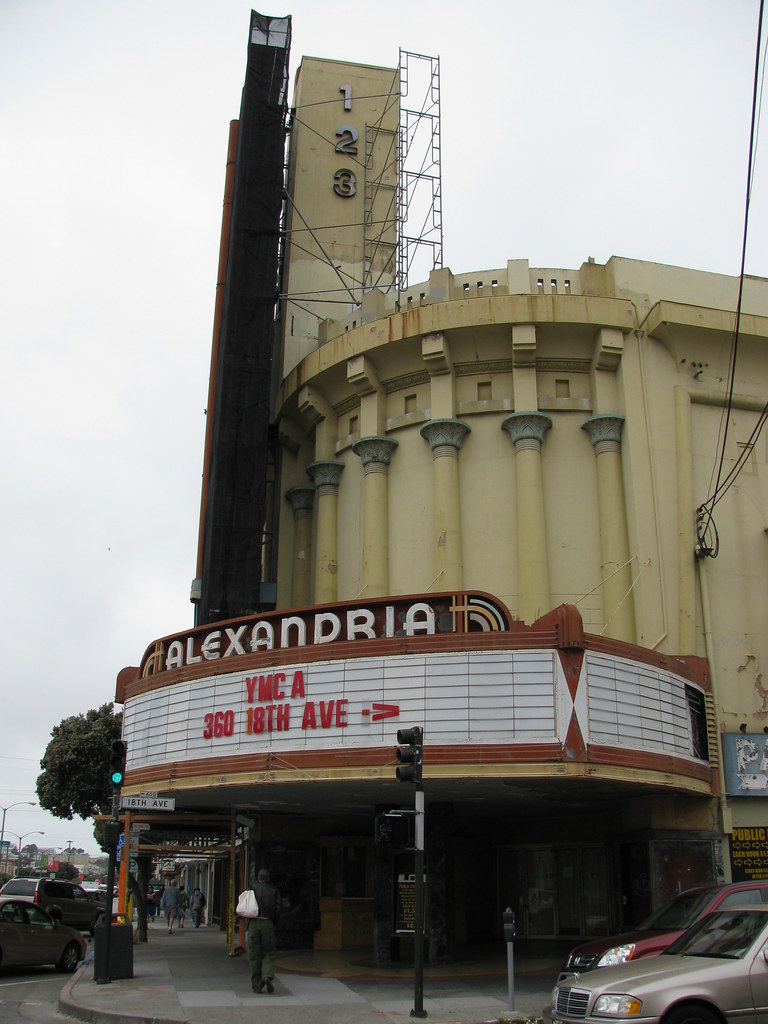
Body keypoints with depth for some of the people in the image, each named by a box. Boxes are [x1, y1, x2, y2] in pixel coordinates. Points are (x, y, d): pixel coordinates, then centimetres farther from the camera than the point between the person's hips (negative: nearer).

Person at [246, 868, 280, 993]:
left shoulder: (252, 889, 5)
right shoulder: (273, 890, 6)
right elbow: (277, 909, 1)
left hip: (254, 923, 0)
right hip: (268, 923, 0)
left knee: (254, 955, 7)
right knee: (268, 953, 10)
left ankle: (257, 985, 8)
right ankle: (268, 976, -13)